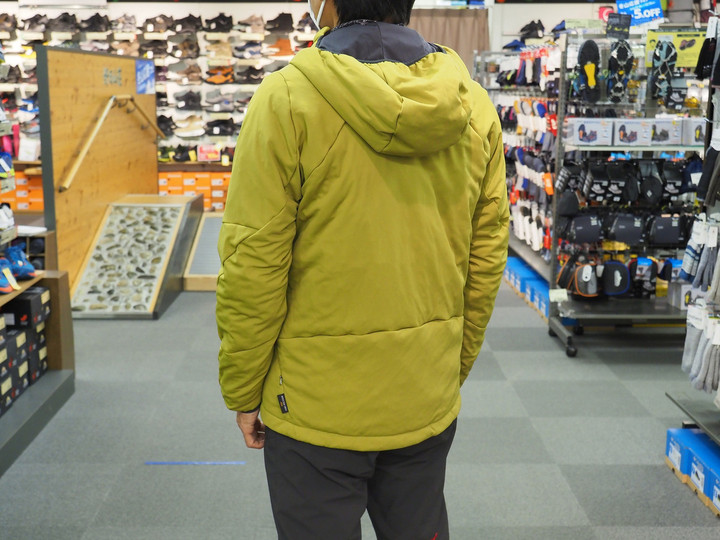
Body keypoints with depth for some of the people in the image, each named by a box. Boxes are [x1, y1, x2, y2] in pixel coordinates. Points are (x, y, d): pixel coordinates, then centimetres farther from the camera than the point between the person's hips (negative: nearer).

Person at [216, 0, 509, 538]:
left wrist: (243, 392, -1)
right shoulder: (474, 108, -1)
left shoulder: (286, 99, -15)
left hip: (318, 409, -4)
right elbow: (486, 263, 4)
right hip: (428, 406, 5)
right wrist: (453, 371, 16)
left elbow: (252, 270, -14)